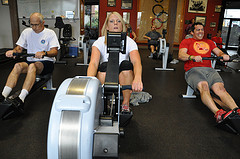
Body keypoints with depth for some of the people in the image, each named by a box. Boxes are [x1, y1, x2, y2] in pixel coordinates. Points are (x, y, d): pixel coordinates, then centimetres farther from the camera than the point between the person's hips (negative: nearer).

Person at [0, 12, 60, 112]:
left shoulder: (50, 33, -2)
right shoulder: (26, 32, 12)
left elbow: (54, 51, -13)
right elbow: (19, 48, 11)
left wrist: (44, 53, -35)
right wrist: (13, 51, -14)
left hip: (46, 63, -4)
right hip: (30, 61, 4)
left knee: (32, 66, -37)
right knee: (18, 65, -29)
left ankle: (21, 99, -47)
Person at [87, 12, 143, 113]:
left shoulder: (129, 42, -11)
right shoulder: (100, 42, -10)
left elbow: (136, 62, -31)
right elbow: (93, 63, -28)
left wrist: (138, 78, -53)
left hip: (123, 80, 0)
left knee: (126, 64, -29)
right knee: (104, 65, -30)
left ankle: (125, 104, -16)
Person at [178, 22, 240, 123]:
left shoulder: (209, 42, 32)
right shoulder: (187, 42, 16)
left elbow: (218, 52, 23)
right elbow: (181, 55, -1)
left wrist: (223, 55, -3)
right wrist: (192, 57, -23)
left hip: (209, 69, 4)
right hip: (193, 69, -4)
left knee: (220, 87, -25)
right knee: (204, 86, -35)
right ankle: (217, 113, -52)